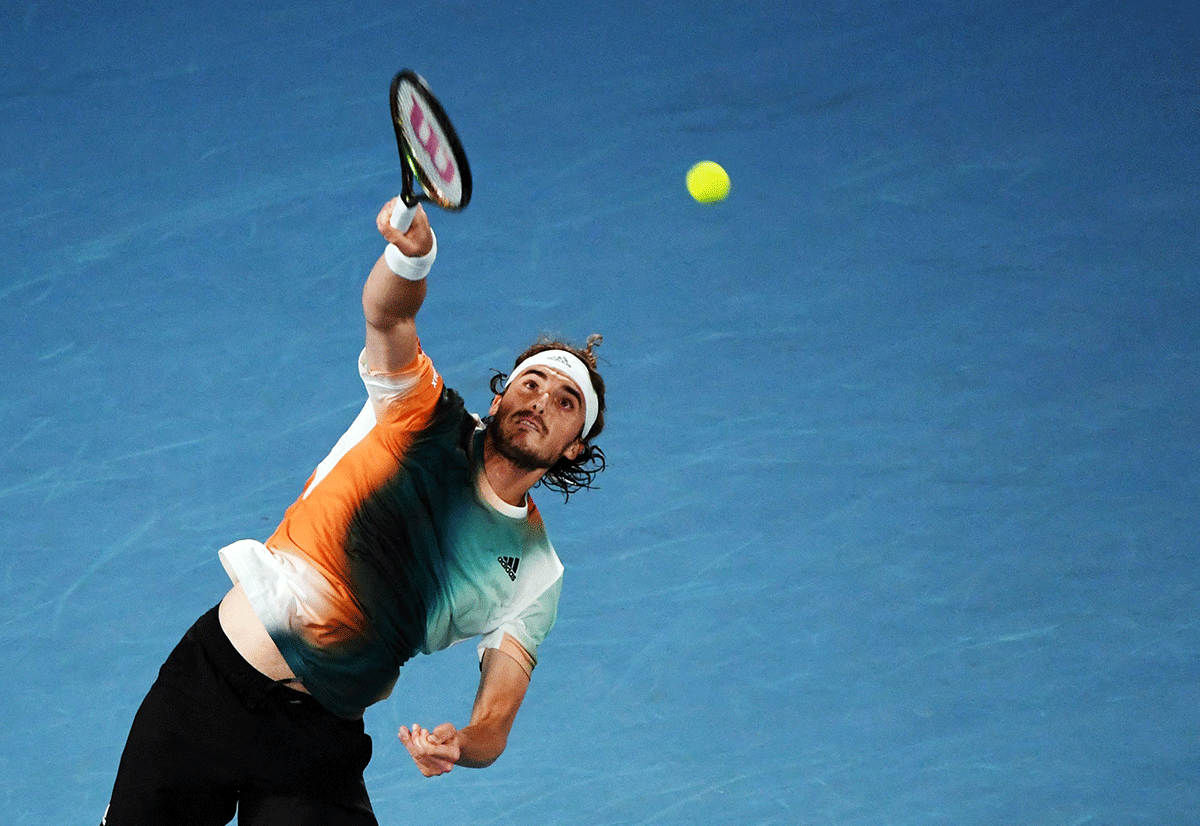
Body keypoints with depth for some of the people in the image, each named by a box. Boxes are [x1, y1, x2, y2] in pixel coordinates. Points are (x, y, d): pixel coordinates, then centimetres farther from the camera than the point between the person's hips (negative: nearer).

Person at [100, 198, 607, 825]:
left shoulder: (536, 579, 1)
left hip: (318, 742, 1)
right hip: (211, 680, -1)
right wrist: (412, 252, -47)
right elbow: (387, 313, -23)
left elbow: (494, 726, -4)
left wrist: (461, 745, -30)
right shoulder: (425, 416, -3)